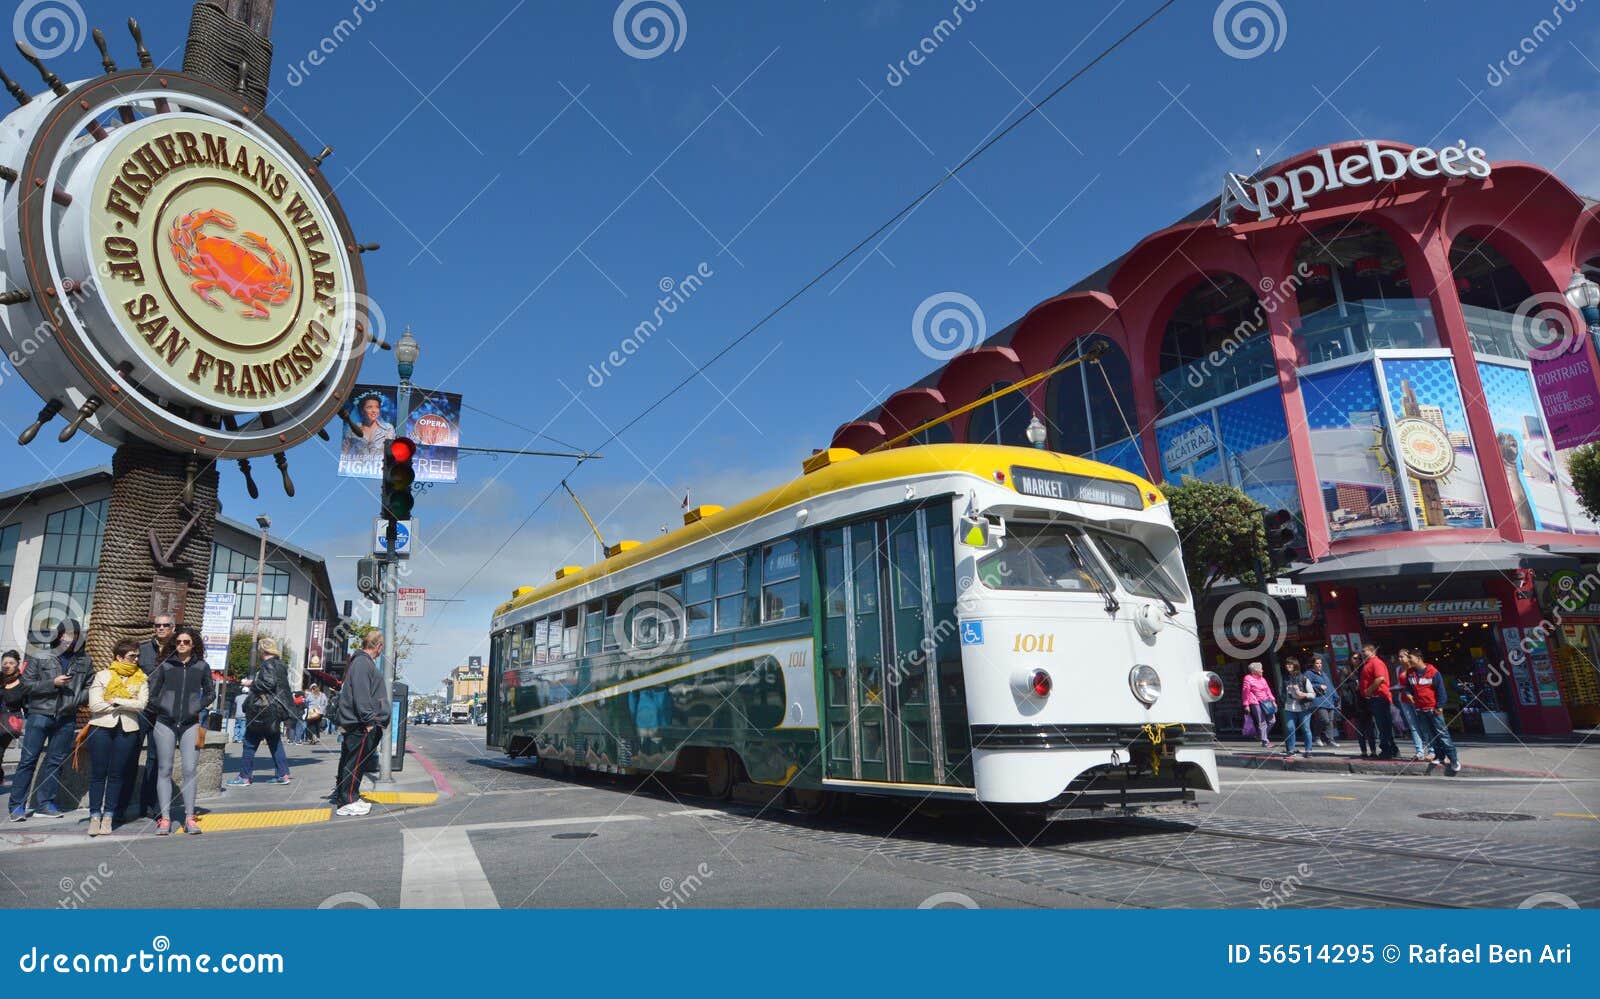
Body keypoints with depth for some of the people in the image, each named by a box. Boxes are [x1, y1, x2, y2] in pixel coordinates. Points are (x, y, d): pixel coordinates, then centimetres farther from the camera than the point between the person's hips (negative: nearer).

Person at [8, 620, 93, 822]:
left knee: (56, 761, 7)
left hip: (66, 719, 3)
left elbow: (90, 687, 12)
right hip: (39, 714, -3)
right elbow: (26, 683, -3)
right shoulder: (40, 658, 1)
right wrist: (53, 683, -14)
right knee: (28, 759, -1)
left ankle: (46, 802, 15)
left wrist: (78, 699, -6)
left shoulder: (84, 662, 9)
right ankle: (18, 804, 7)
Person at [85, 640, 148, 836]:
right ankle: (95, 816, 8)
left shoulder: (141, 679, 9)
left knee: (117, 774, 5)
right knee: (98, 773, 1)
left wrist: (117, 701, -11)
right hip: (101, 727, -1)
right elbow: (95, 705, -7)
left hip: (128, 729, 1)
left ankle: (108, 817, 11)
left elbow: (141, 704, -5)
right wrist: (127, 705, -6)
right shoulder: (102, 676, 4)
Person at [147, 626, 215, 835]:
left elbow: (210, 692, 13)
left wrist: (198, 707, 0)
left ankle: (189, 818, 3)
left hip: (190, 724, 0)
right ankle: (165, 818, 8)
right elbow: (152, 691, 10)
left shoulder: (202, 666, 6)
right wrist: (160, 708, -1)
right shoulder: (166, 665, 5)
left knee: (189, 770, -2)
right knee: (164, 771, 3)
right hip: (165, 723, 0)